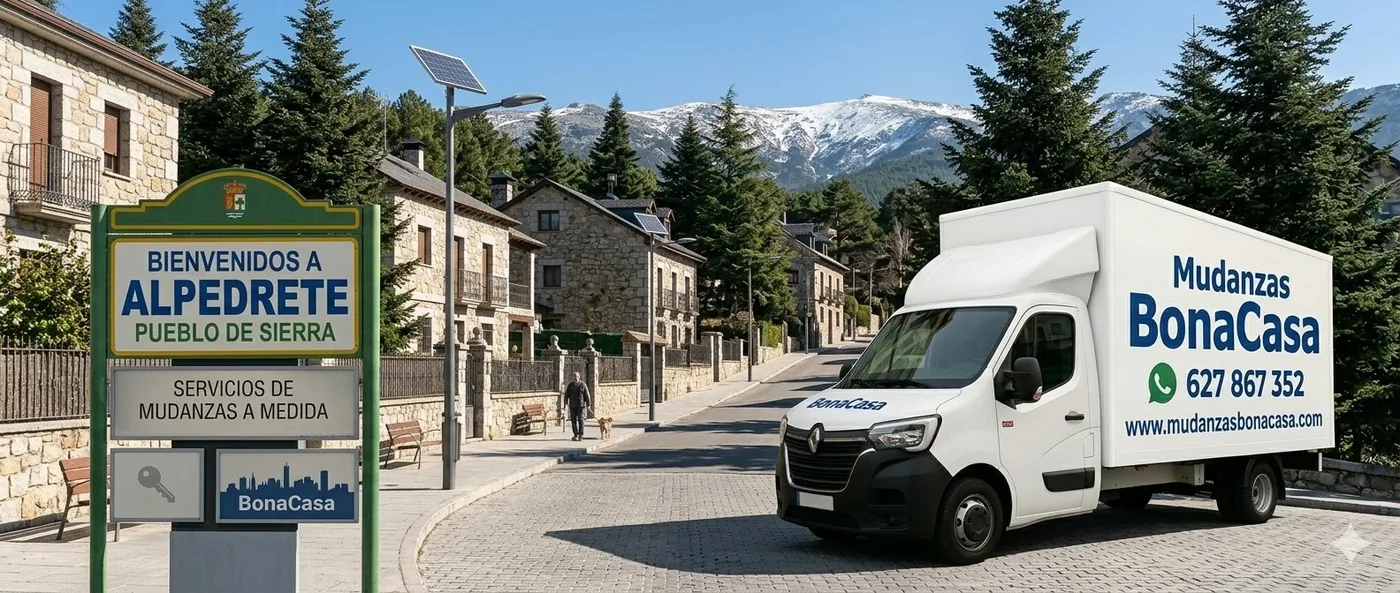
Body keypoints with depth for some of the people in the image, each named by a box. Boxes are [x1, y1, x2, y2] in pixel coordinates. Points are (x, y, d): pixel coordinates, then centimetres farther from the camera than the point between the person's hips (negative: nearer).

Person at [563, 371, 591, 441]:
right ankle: (576, 435, 9)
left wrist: (588, 405, 0)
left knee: (580, 420, -6)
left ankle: (581, 435, -1)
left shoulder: (583, 385, -3)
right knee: (573, 420, 2)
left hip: (581, 406, -3)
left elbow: (587, 396, 0)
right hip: (572, 406, 3)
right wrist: (566, 403, -3)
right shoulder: (570, 385, 6)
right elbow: (566, 394, 7)